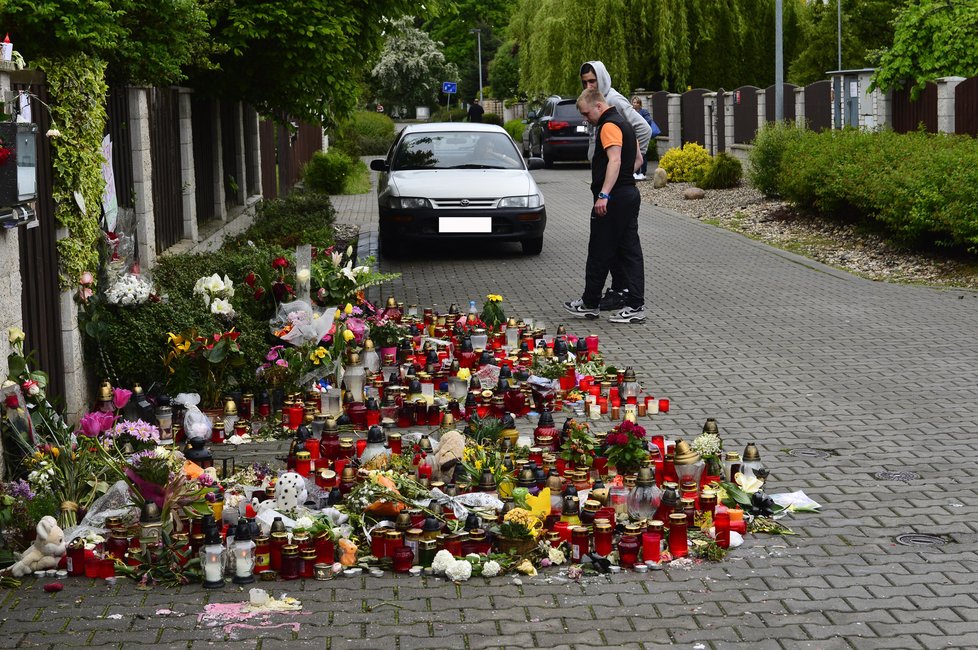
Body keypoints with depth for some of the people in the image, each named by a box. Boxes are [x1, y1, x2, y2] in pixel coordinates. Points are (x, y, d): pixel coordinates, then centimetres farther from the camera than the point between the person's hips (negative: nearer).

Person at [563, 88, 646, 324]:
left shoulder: (609, 126, -14)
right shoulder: (623, 123, 18)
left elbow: (614, 160, -26)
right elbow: (637, 156, 27)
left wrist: (604, 194, -31)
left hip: (614, 199, -10)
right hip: (630, 193, 10)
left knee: (599, 253, 1)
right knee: (630, 251, 6)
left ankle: (589, 304, 11)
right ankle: (636, 306, 4)